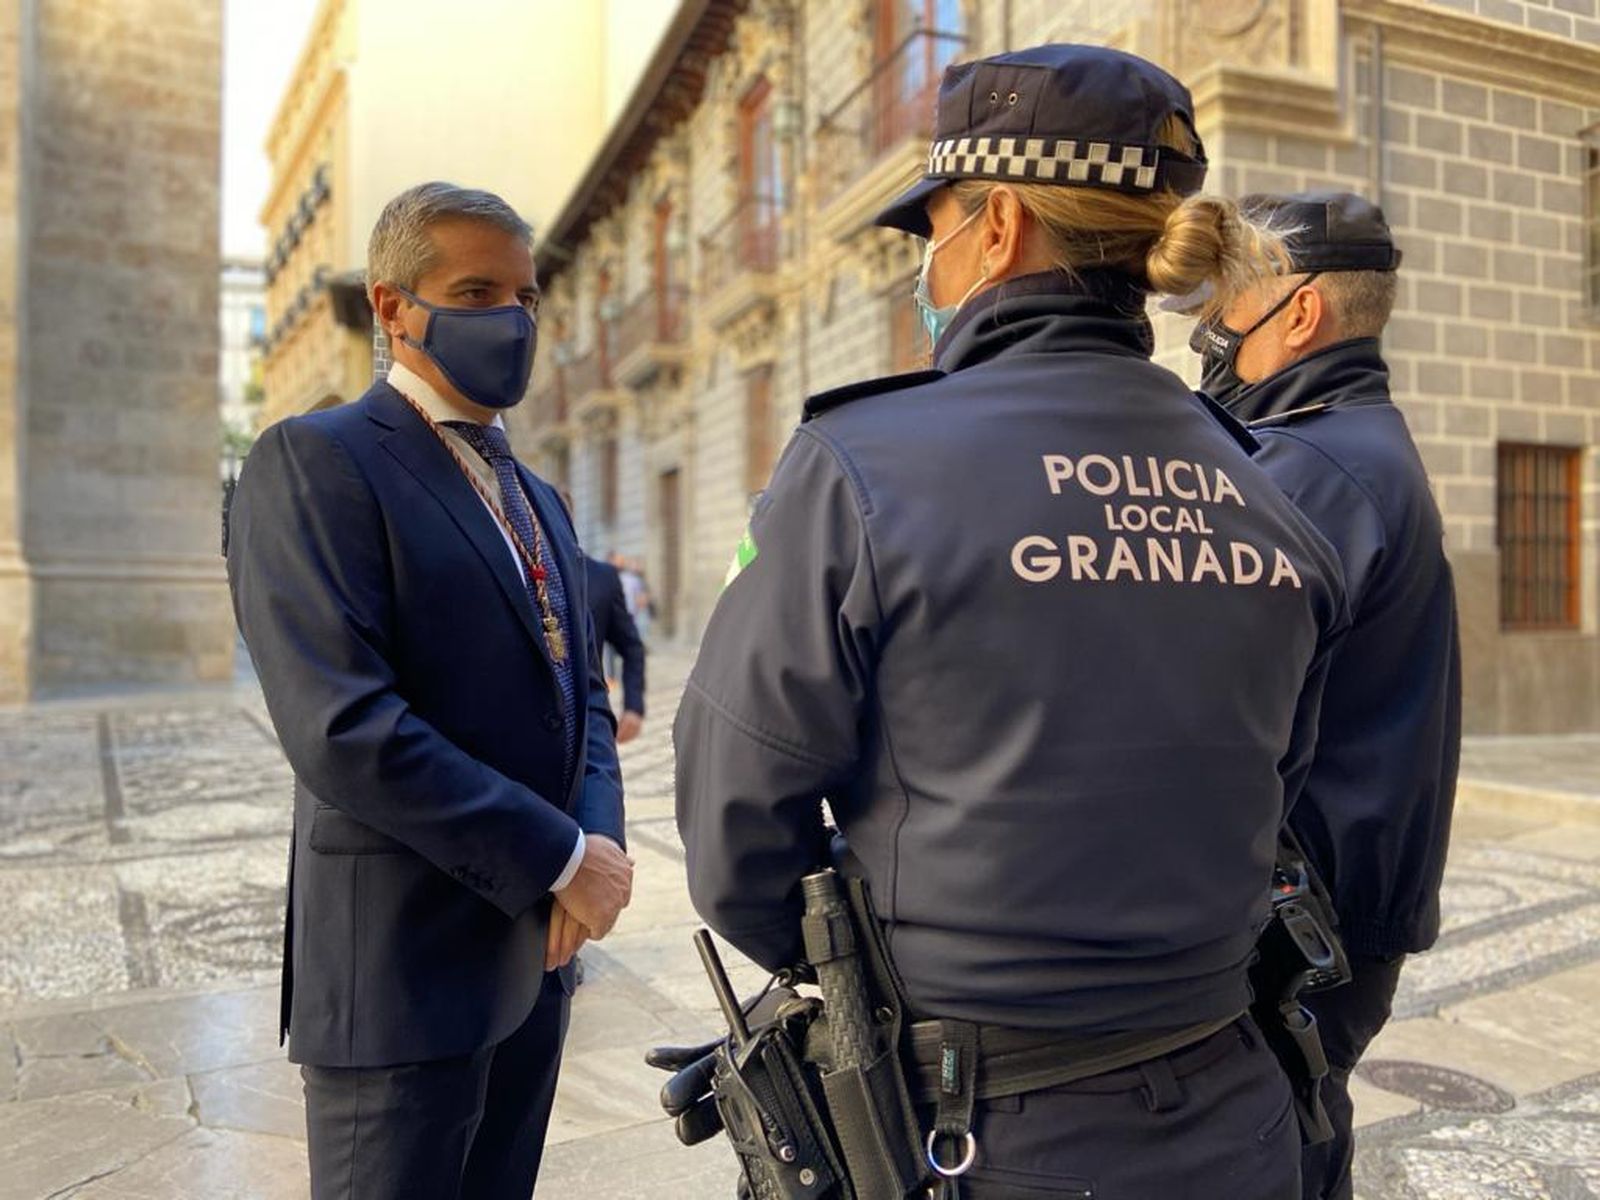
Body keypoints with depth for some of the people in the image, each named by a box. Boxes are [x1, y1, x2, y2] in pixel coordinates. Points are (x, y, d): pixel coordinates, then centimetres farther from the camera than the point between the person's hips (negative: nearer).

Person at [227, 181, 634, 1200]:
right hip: (405, 962, -7)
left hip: (536, 946, 8)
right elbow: (344, 728, -22)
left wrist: (602, 837, -6)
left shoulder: (538, 499, 14)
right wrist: (560, 859, -18)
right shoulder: (314, 461, -11)